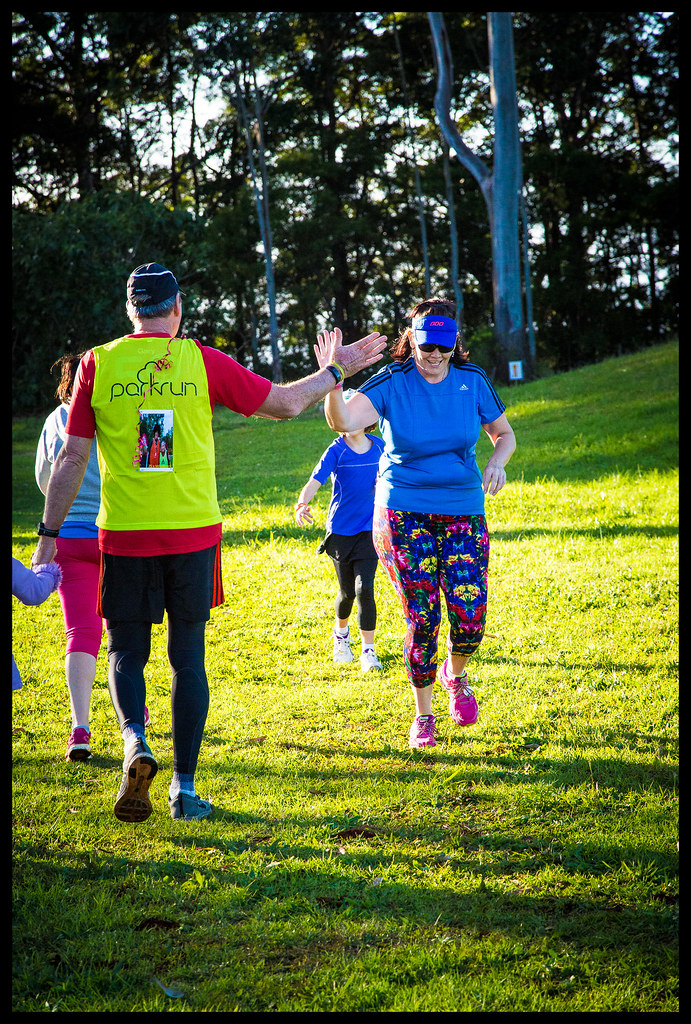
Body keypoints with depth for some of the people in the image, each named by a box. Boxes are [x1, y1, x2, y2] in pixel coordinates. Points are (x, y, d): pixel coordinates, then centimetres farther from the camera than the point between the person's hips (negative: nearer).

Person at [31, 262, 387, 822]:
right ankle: (185, 788, 9)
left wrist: (49, 535, 7)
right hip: (192, 531, 0)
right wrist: (337, 369, 22)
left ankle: (135, 740, -16)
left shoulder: (98, 364, 0)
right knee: (188, 658, 8)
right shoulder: (202, 362, -1)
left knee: (126, 652, 12)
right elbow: (284, 403, 6)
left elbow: (72, 457, 0)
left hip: (123, 534, 0)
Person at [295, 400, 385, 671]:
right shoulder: (336, 451, -11)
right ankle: (341, 632, 40)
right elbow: (314, 482, -23)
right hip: (340, 530, -1)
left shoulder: (378, 447, 0)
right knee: (347, 592, 9)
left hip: (369, 529, 1)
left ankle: (368, 650, -4)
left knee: (365, 588, -12)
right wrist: (302, 504, -41)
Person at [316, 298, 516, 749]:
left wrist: (497, 462, -10)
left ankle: (455, 676, 27)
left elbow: (505, 433, 12)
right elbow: (344, 422, -25)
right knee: (422, 617, -8)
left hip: (463, 512, 2)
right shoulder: (392, 383, -9)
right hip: (404, 513, -2)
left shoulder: (473, 381, 0)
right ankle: (423, 715, 14)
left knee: (470, 616, -9)